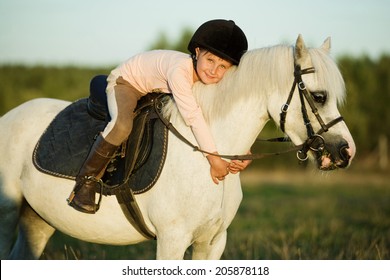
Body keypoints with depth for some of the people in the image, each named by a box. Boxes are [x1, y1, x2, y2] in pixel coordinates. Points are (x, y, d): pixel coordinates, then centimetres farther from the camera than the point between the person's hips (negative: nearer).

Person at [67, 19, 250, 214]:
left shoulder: (215, 81, -19)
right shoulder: (179, 69, -42)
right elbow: (193, 117, -44)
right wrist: (214, 159, -42)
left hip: (156, 91, 8)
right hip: (125, 82, -8)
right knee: (122, 125, -34)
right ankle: (87, 180, -19)